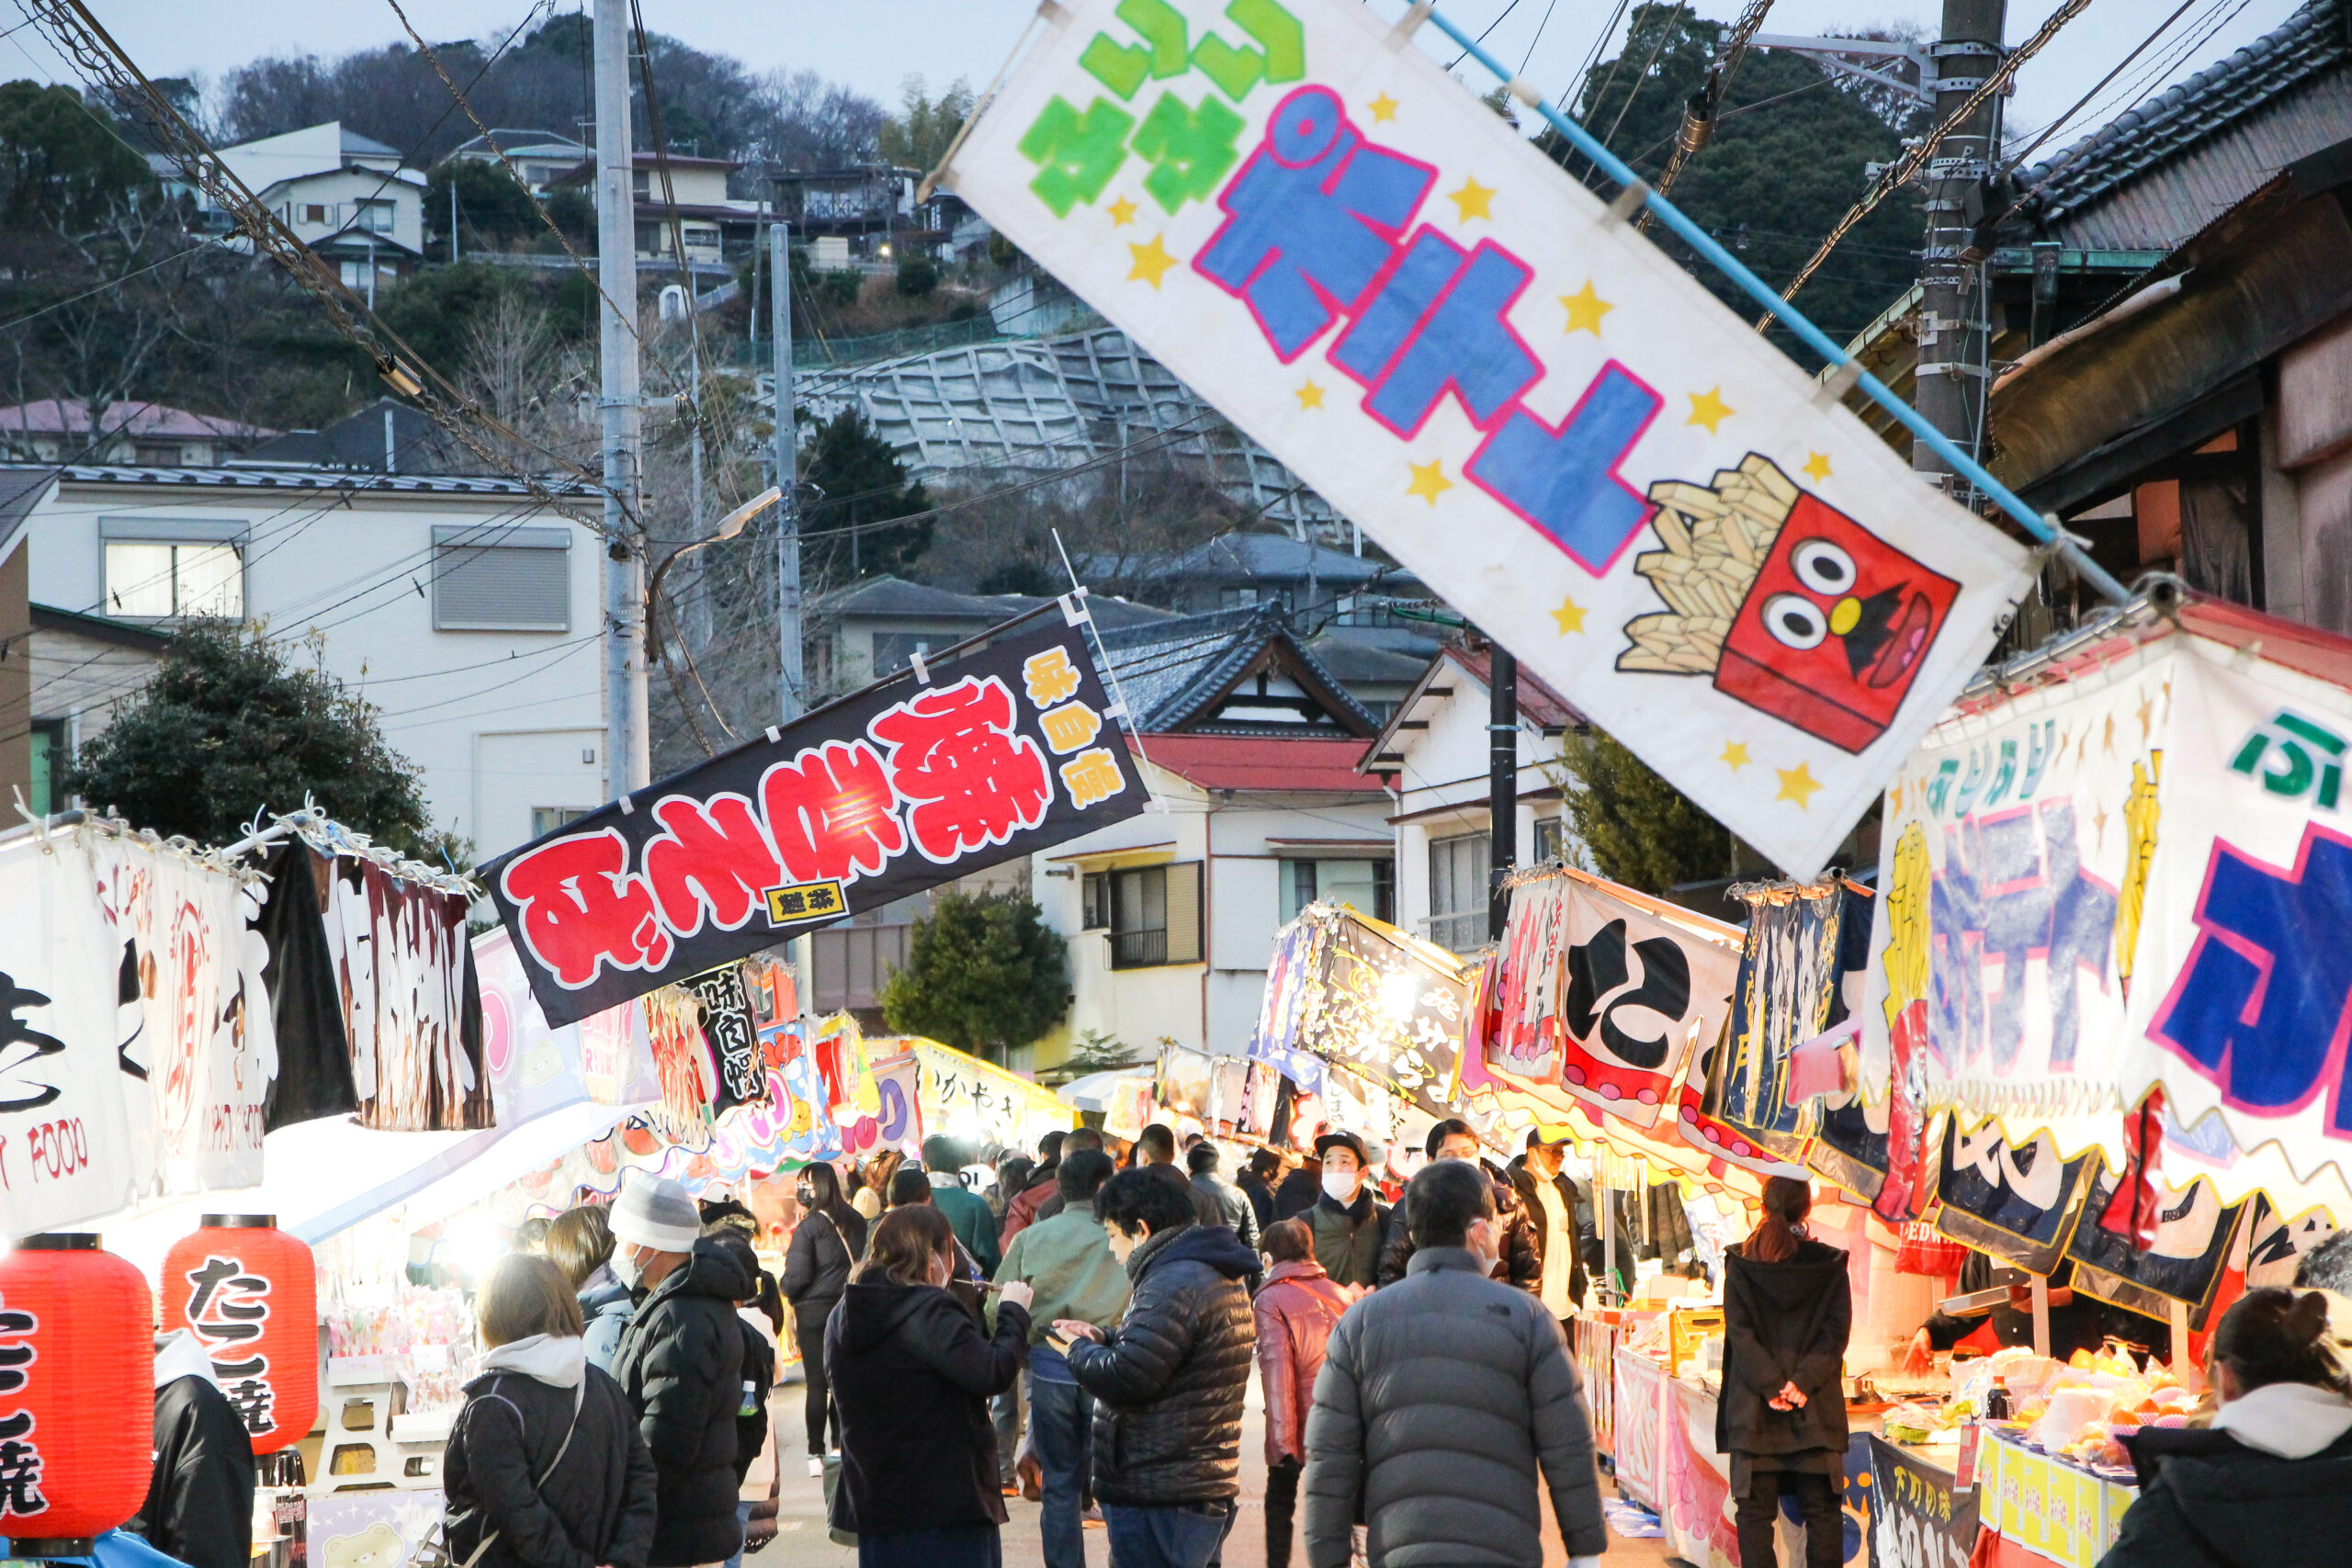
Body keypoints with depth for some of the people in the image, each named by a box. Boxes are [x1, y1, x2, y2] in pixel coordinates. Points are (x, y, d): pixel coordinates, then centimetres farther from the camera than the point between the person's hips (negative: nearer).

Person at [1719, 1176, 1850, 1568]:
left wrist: (1772, 1386, -10)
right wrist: (1804, 1382, -10)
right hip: (1816, 1410, 0)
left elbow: (1738, 1330, -7)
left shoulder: (1740, 1263, -1)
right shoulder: (1830, 1264, 0)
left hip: (1754, 1407, 0)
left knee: (1755, 1509, 4)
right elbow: (1836, 1333, -7)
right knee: (1822, 1507, 6)